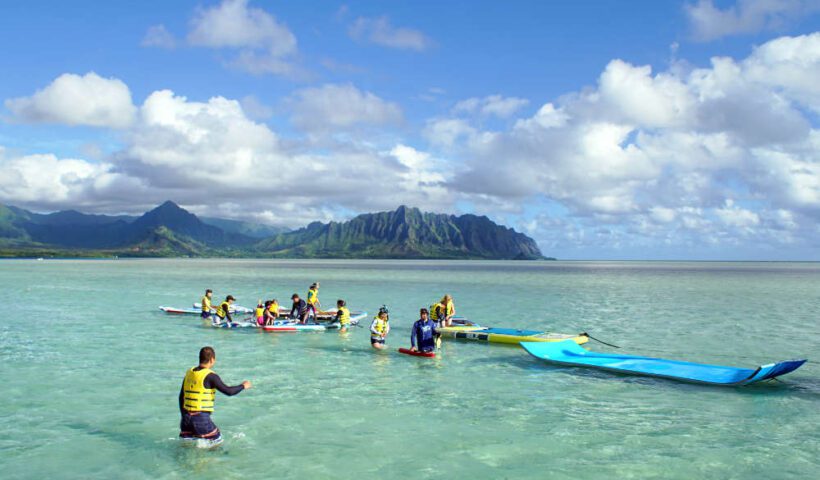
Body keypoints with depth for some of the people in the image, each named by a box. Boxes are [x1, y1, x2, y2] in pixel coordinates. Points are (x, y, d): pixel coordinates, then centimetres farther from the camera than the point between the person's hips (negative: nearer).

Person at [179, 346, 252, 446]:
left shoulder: (189, 373, 10)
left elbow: (181, 397, 15)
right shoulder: (210, 376, -11)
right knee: (218, 442, 7)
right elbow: (228, 391, -13)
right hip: (201, 417, -6)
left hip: (187, 416, 6)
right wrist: (243, 386, 4)